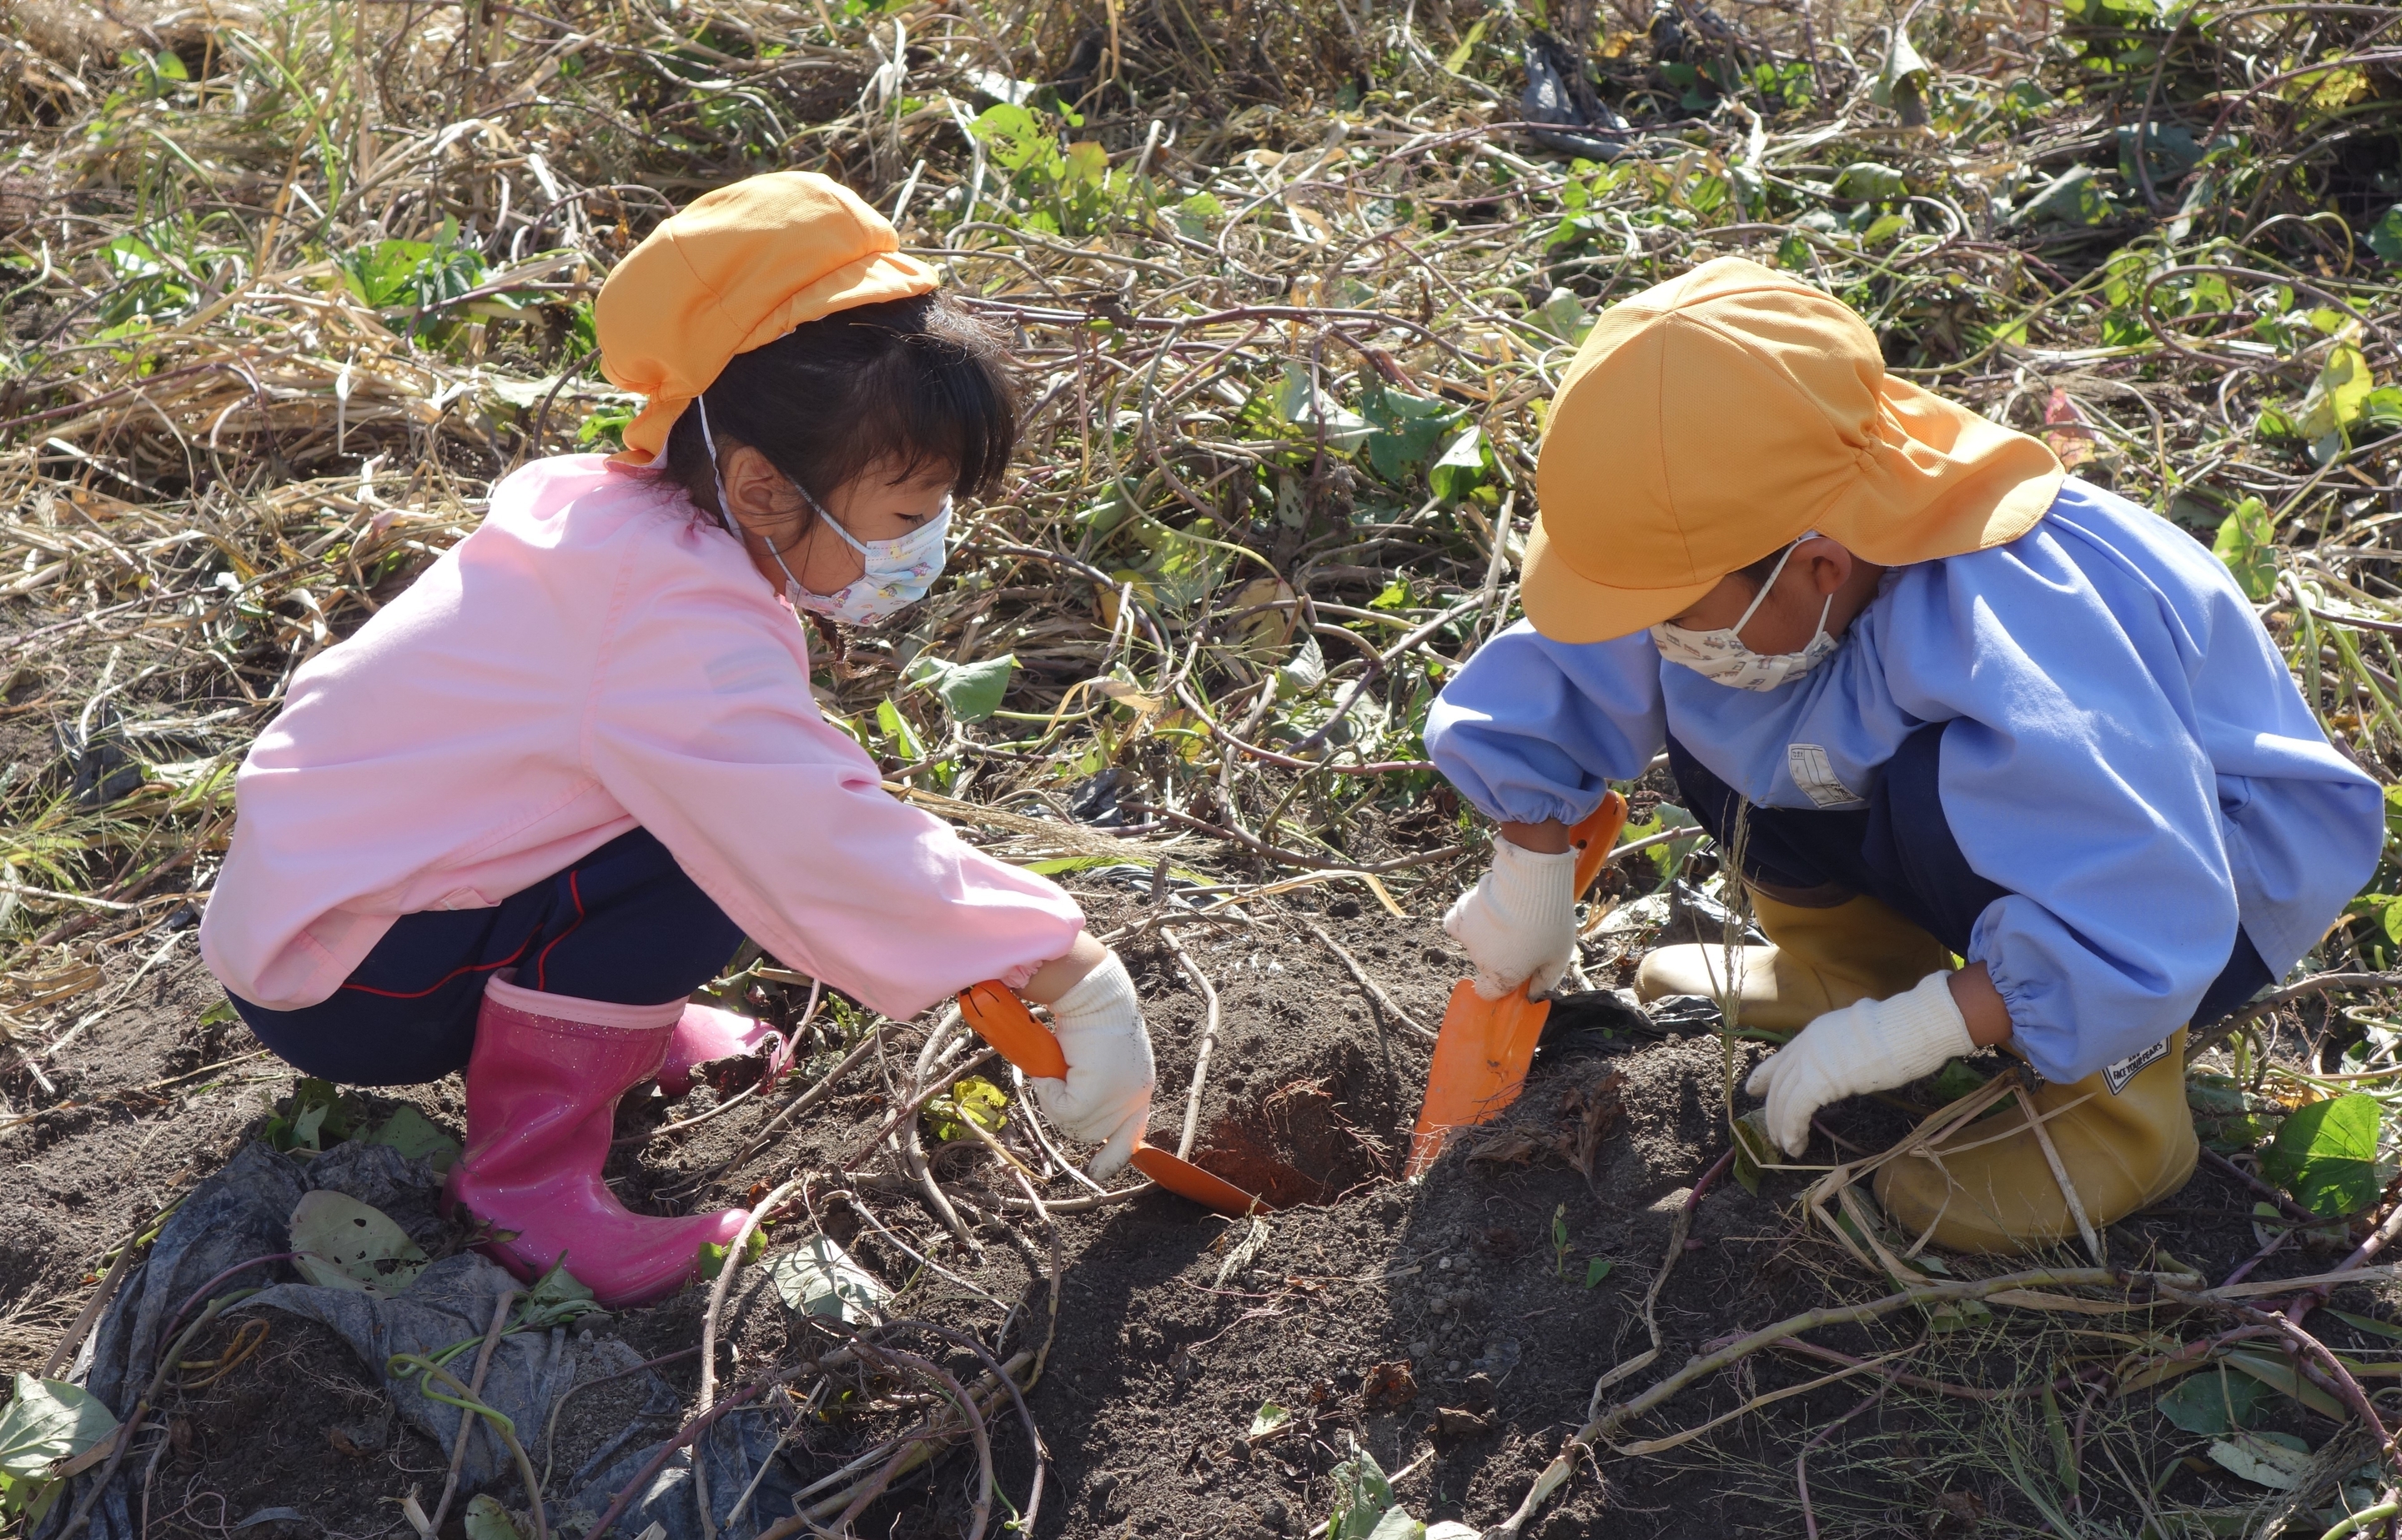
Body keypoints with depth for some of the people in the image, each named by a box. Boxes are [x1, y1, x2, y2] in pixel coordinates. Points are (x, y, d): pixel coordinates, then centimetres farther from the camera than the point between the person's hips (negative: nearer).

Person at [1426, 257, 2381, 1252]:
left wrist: (1892, 1039, -36)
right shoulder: (1747, 550, -20)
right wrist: (1527, 880, -1)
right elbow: (1557, 681, -2)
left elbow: (2138, 939, -42)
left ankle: (2122, 1092, -15)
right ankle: (1850, 951, 12)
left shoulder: (2003, 639, -42)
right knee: (1699, 703, -8)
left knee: (1943, 792, -38)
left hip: (2228, 860, -7)